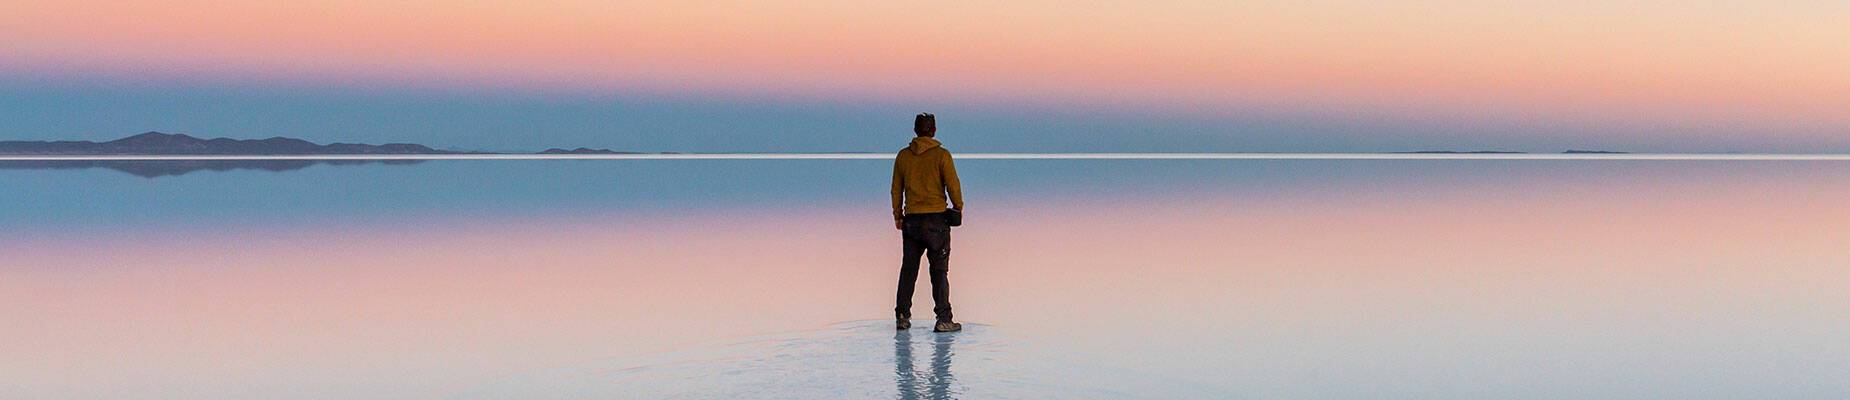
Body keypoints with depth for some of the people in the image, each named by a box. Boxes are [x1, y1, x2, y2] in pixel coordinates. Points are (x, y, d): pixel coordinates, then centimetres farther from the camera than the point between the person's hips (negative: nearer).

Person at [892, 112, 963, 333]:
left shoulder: (903, 155, 6)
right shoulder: (941, 155, -6)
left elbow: (896, 189, 10)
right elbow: (952, 185, -7)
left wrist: (897, 215, 19)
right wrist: (958, 207, 9)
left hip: (911, 220, 4)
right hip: (936, 219, -4)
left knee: (908, 269, 11)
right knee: (939, 270, -1)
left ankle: (902, 315, 11)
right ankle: (943, 319, -4)